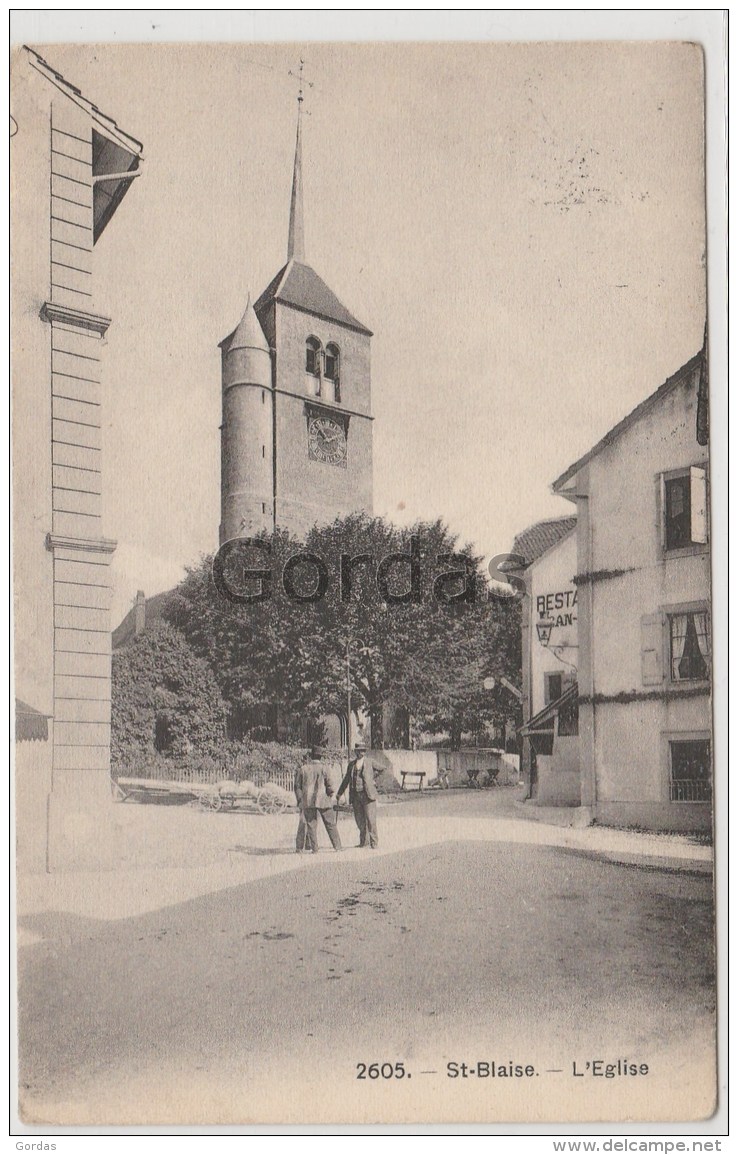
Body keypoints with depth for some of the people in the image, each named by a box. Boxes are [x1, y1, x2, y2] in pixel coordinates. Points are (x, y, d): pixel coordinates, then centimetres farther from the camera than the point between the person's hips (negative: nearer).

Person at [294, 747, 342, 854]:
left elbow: (297, 785, 7)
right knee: (331, 824, 7)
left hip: (308, 801, 2)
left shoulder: (303, 768, 3)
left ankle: (314, 848, 4)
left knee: (311, 825, 7)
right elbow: (330, 784, -8)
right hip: (323, 800, -2)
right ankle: (337, 846, 8)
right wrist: (332, 794, 9)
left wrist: (300, 799, 14)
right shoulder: (324, 767, -5)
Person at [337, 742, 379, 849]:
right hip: (356, 796, 4)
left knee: (370, 820, -8)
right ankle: (364, 842, 22)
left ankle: (374, 843, -3)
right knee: (359, 820, 8)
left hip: (368, 795, -4)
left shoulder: (369, 762, 0)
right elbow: (346, 779, 18)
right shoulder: (351, 763, 10)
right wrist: (340, 793, 20)